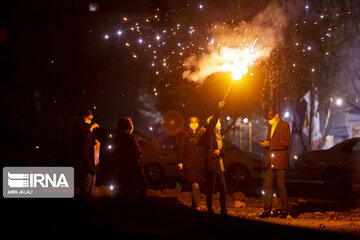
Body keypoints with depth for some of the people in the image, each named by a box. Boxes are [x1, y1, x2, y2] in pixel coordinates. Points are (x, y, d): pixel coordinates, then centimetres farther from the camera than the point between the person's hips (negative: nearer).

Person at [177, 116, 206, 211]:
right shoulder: (184, 134, 1)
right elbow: (180, 148, 0)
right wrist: (180, 161, -6)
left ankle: (194, 205, 20)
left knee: (197, 184, 7)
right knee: (195, 185, -13)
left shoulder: (202, 133, 10)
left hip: (200, 163, 4)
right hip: (189, 163, -4)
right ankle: (197, 206, -15)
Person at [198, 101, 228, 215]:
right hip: (211, 166, -8)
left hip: (219, 165, 8)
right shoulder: (209, 133, -4)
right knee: (210, 189, -4)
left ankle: (223, 210, 15)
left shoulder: (219, 136, 20)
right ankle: (210, 210, 6)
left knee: (223, 189, 6)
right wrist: (219, 109, -30)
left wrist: (219, 152, -5)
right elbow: (212, 123, -23)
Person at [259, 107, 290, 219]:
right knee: (267, 186, 4)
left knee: (281, 186, -4)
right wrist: (265, 143, 4)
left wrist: (270, 144, -16)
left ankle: (284, 210, 5)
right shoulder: (270, 126, 19)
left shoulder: (285, 125, -4)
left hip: (280, 161, -7)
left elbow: (286, 143, -11)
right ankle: (267, 210, 8)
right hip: (270, 161, 7)